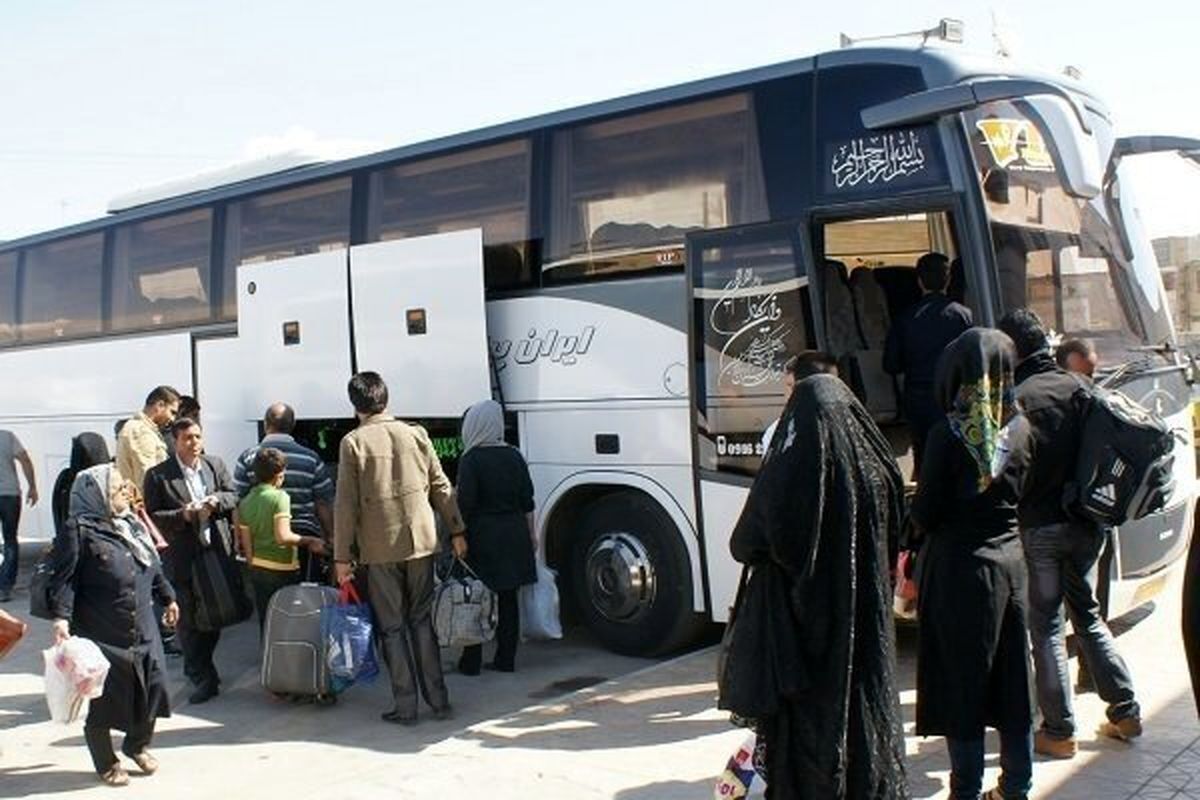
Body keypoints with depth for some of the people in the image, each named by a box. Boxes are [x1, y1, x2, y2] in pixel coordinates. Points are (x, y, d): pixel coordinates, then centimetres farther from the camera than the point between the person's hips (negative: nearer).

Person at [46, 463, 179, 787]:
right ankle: (106, 762, 24)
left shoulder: (131, 524, 10)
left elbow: (153, 566, 20)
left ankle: (138, 744, 33)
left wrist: (167, 596, 26)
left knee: (152, 687, 9)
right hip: (101, 635, -6)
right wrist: (61, 618, -25)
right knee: (103, 697, 5)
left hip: (142, 629, 7)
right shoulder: (78, 530, -12)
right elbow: (64, 578, -16)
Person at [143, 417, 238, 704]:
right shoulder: (158, 475, -4)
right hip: (184, 557, -4)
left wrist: (216, 501, -11)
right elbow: (152, 516, -6)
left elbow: (233, 497, 10)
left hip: (217, 552, 4)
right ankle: (204, 677, 7)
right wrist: (183, 515, -20)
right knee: (190, 620, -1)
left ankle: (196, 667, 35)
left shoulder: (216, 465, 7)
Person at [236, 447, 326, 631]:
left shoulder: (246, 502, 5)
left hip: (258, 569, 6)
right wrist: (309, 541, -11)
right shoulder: (279, 497, -13)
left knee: (266, 623, 12)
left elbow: (246, 544, 9)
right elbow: (283, 536, -21)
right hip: (282, 569, -6)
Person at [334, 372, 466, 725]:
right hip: (421, 541, 3)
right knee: (422, 621, 13)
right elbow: (441, 487, 5)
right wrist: (457, 531, 13)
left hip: (379, 548, -3)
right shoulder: (415, 434, 3)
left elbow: (346, 503, -7)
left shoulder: (353, 442, -6)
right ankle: (439, 701, 14)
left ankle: (405, 706, 10)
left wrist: (341, 556, -3)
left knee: (392, 628, 7)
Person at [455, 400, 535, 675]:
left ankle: (471, 661, 8)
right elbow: (527, 501, 9)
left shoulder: (471, 459, -11)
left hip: (483, 536, -5)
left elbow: (465, 504, -14)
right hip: (514, 535, 5)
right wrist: (530, 534, 17)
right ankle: (506, 659, 15)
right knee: (507, 599, 10)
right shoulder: (514, 456, 6)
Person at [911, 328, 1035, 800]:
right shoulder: (1020, 428, -1)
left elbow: (925, 513, -13)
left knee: (961, 678, 6)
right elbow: (1024, 495, 7)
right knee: (1011, 677, 15)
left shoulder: (948, 435, -16)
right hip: (1010, 562, 5)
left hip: (958, 568, -5)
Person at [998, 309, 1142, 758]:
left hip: (1039, 528, -5)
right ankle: (1126, 712, 24)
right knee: (1088, 616, 20)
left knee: (1046, 628, 5)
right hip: (1085, 523, 5)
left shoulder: (1016, 398, -14)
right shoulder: (1077, 389, 2)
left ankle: (1060, 732, 10)